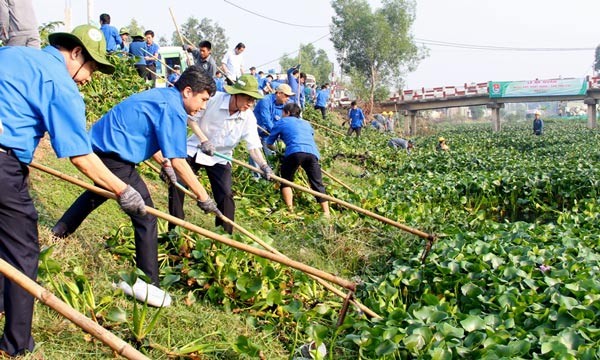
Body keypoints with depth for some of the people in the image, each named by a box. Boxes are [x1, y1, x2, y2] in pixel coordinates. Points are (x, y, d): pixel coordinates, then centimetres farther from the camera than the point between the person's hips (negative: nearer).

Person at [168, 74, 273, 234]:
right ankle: (175, 230, 7)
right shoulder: (214, 99, -21)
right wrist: (203, 140, -20)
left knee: (226, 195, -9)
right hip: (196, 148, -1)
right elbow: (191, 118, -11)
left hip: (220, 157, 1)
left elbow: (253, 146, -18)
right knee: (176, 185, -10)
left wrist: (263, 165, -35)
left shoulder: (248, 117, -14)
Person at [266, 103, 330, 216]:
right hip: (313, 153, 3)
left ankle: (290, 210, 2)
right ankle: (326, 213, 2)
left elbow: (269, 143, 31)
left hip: (294, 152, -3)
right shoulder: (306, 123, 36)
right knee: (317, 184, 10)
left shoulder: (282, 122, 24)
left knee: (286, 180, 15)